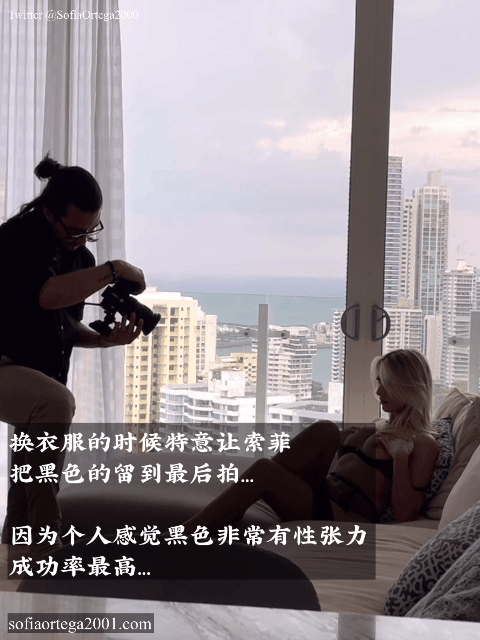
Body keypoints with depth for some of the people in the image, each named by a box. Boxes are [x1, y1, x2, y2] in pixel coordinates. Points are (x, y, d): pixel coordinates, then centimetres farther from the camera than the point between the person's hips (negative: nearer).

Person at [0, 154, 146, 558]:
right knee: (57, 402, -33)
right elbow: (48, 295, -36)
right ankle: (45, 536, -25)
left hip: (37, 377, 9)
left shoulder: (81, 259, 5)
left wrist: (107, 338, -5)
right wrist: (114, 270, -30)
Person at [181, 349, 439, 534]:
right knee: (325, 429, -19)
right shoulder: (373, 429, 26)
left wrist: (400, 457, -12)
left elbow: (405, 516, -5)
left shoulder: (423, 444, 5)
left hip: (346, 518, -7)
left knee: (264, 469, -27)